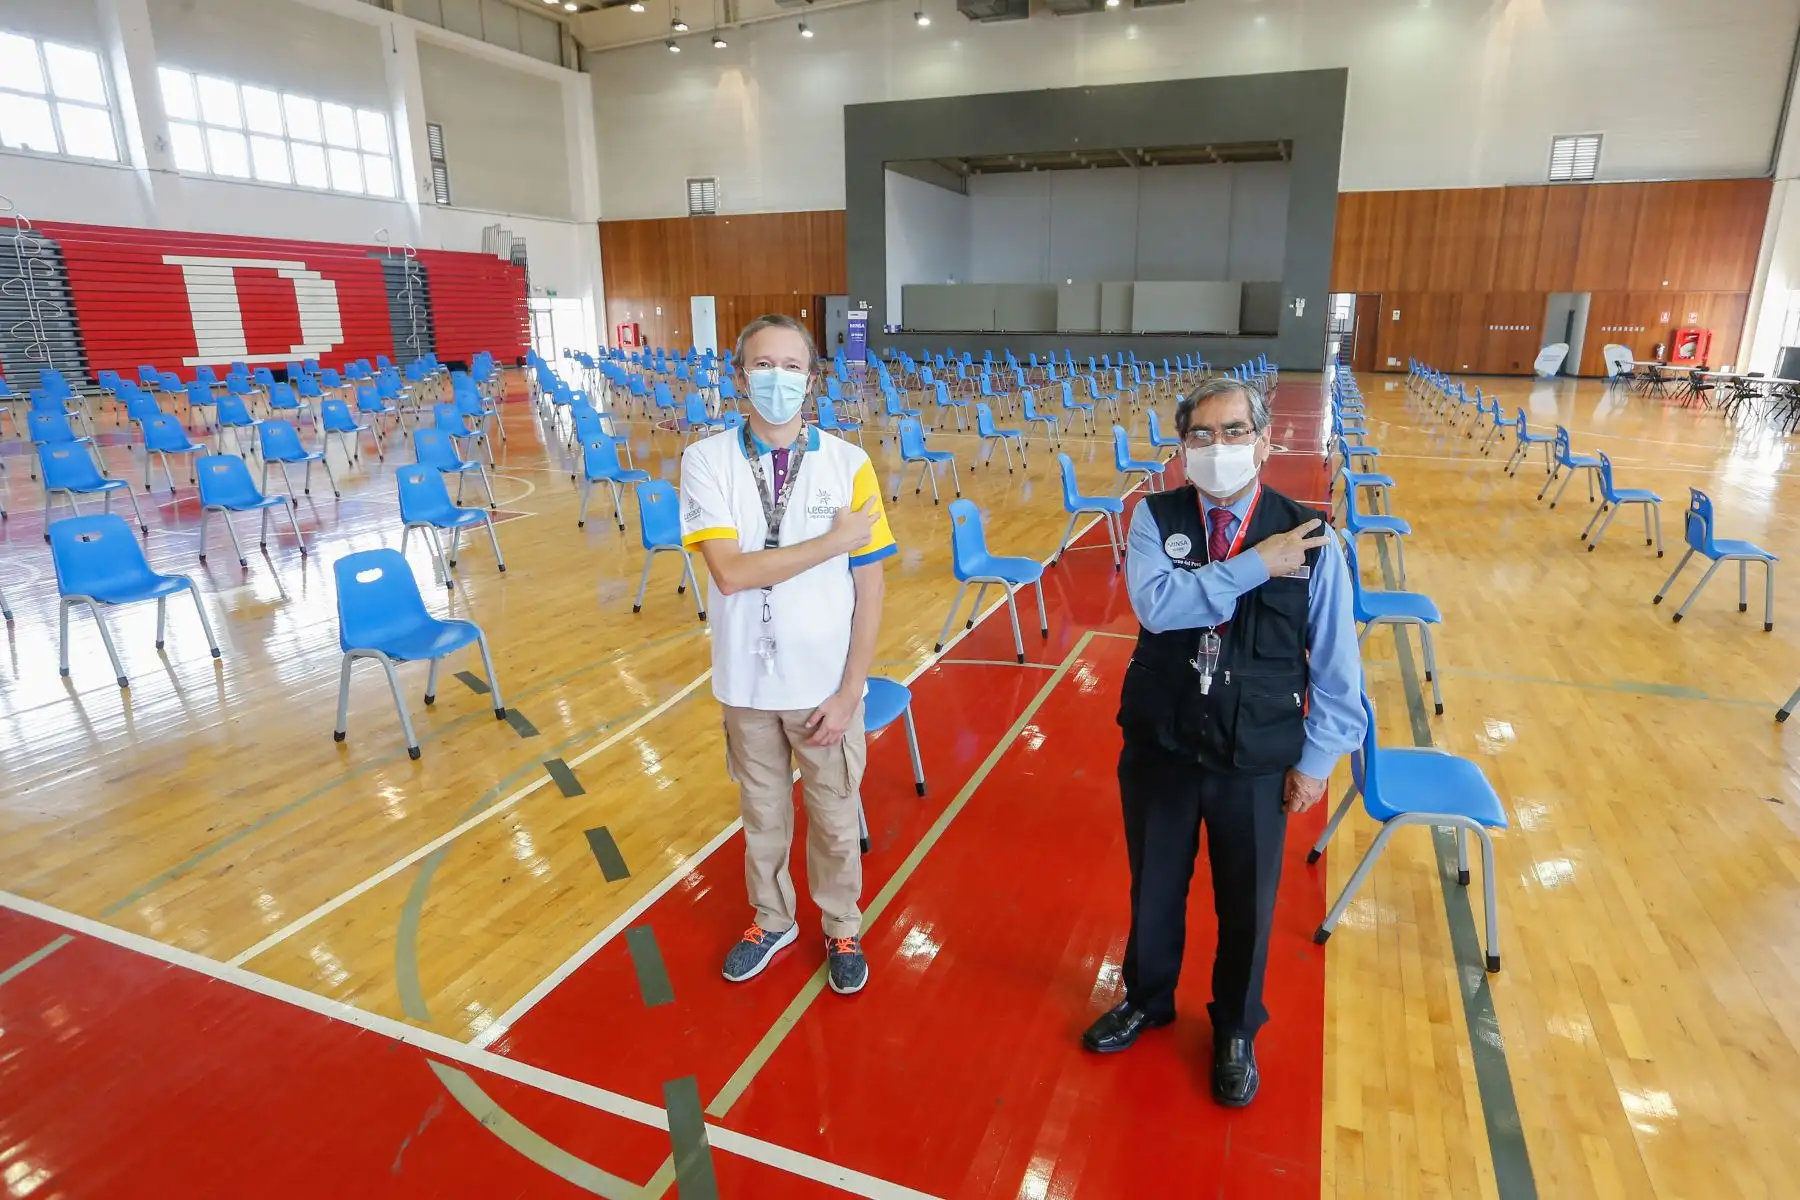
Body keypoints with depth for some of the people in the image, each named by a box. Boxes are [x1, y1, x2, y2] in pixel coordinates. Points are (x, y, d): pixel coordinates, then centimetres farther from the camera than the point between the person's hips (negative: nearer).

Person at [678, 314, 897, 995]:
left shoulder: (848, 465, -10)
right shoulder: (708, 460, -9)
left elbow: (869, 591, -8)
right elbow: (729, 572, -21)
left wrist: (848, 693, -10)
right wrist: (836, 540, -21)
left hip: (825, 683, -1)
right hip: (747, 682, 1)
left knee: (835, 819, 16)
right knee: (762, 816, 20)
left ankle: (842, 929, 42)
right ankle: (772, 920, 46)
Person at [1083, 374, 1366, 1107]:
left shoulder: (1308, 536, -10)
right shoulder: (1157, 518, -8)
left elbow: (1335, 661, -4)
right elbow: (1155, 604, -27)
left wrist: (1316, 757, -2)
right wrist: (1252, 566, -27)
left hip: (1258, 762, 0)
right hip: (1159, 748, 1)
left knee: (1247, 903, 18)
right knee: (1153, 886, 21)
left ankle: (1236, 1031, 46)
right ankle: (1147, 999, 49)